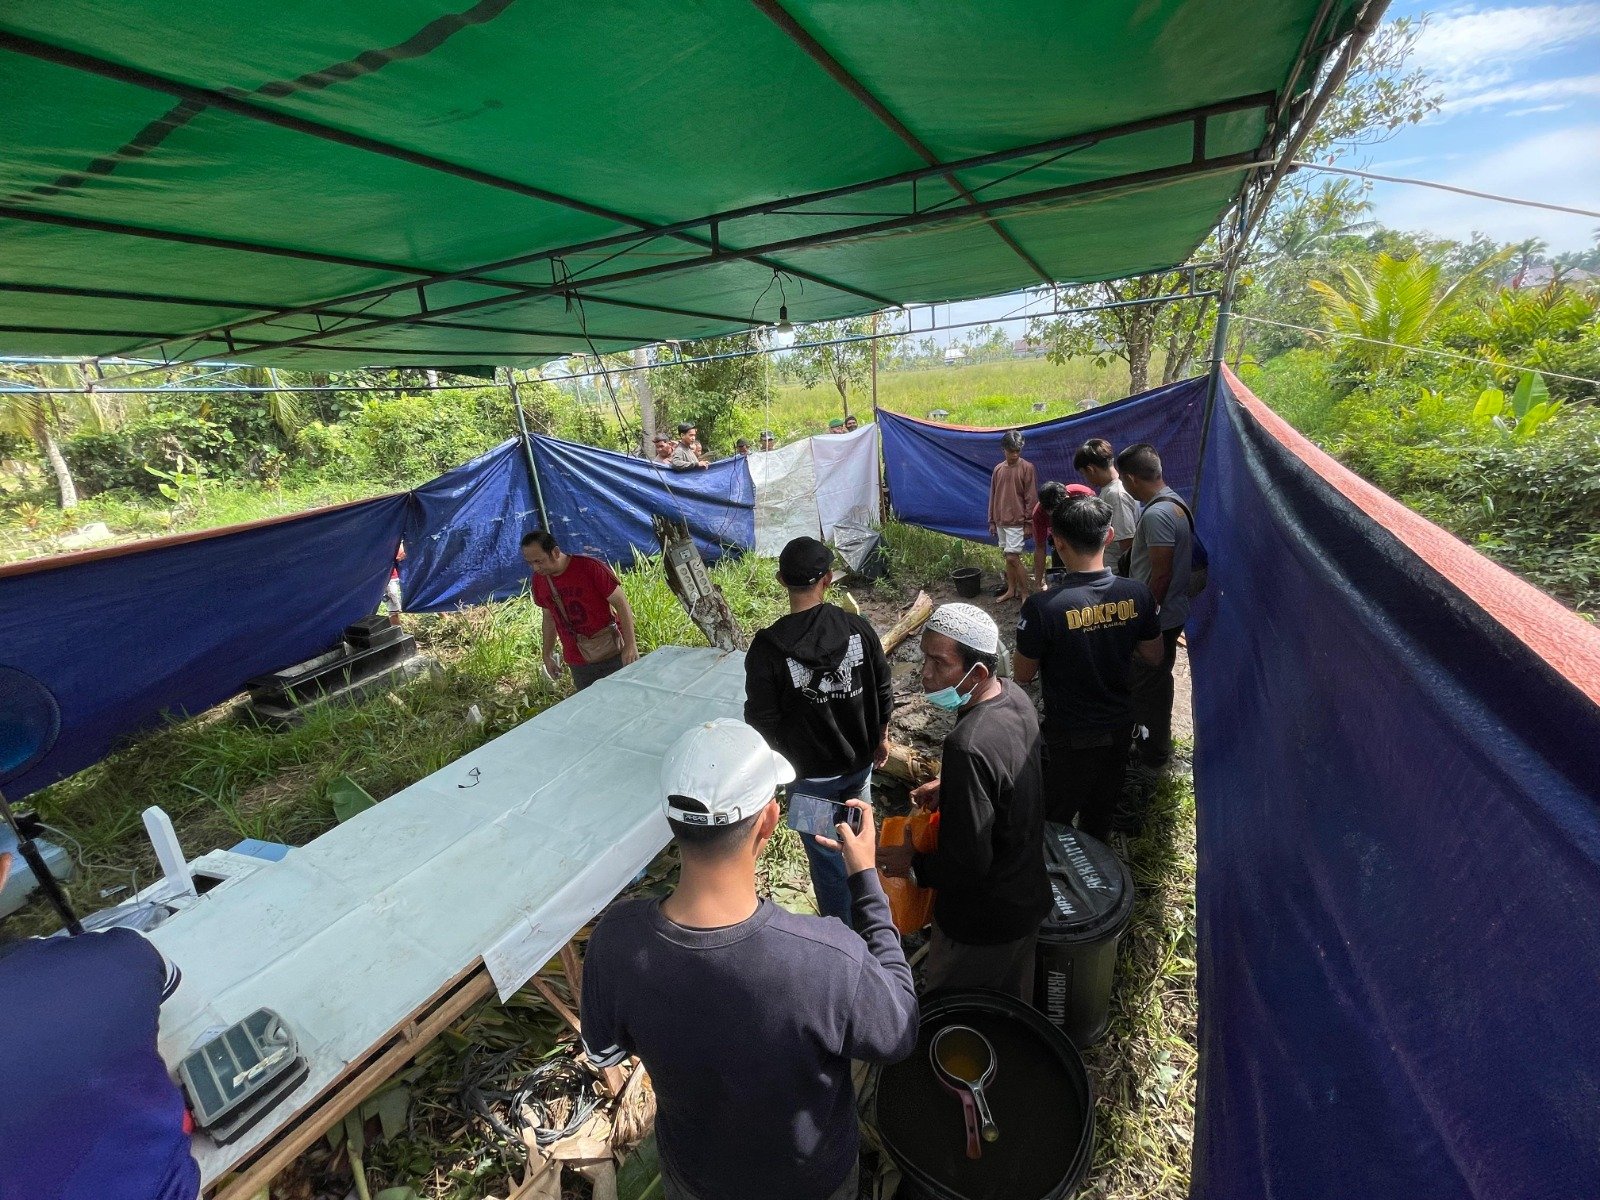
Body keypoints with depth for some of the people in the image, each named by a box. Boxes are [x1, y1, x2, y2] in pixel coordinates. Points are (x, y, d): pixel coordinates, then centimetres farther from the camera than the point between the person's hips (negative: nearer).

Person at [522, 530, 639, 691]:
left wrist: (630, 645, -18)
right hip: (578, 664, 4)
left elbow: (621, 603, -14)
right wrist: (548, 655, 18)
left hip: (613, 656, -4)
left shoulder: (590, 567, -16)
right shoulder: (539, 580, 1)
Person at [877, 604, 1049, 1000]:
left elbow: (967, 863, -31)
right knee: (1013, 1002, 31)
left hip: (982, 923, -8)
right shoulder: (1014, 696, -10)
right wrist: (949, 787, 3)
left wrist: (912, 863, -15)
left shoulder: (967, 748, -38)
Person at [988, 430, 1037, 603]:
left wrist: (1029, 523, -11)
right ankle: (1011, 590, 22)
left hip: (1016, 521, -5)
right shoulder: (998, 469, 9)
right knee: (1007, 557, 12)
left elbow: (1031, 498, -8)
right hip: (1001, 521, 6)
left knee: (1013, 558, -9)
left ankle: (1025, 593, 2)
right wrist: (992, 521, 11)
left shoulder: (1027, 468, -7)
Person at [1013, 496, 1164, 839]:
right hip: (1120, 727, 5)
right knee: (1100, 815, 28)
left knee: (1054, 823, 18)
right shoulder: (1137, 594, -14)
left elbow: (1022, 675, -15)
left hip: (1070, 737, -5)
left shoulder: (1043, 607, -29)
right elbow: (1154, 656, 2)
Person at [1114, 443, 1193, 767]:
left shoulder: (1156, 514, -25)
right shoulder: (1175, 502, 7)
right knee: (1157, 680, 23)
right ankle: (1157, 740, 39)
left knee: (1148, 684, 5)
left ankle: (1152, 752, 20)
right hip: (1171, 611, 10)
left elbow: (1161, 574, -25)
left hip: (1158, 617, -10)